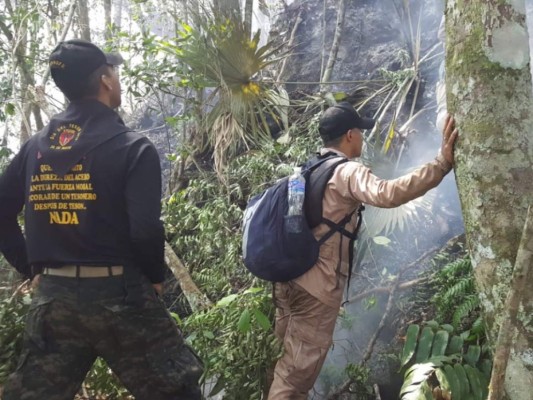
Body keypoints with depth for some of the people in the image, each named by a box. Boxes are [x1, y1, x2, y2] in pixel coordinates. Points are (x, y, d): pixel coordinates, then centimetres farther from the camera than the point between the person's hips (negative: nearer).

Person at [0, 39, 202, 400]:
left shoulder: (35, 148, 7)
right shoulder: (132, 147, -9)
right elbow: (145, 229, -18)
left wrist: (33, 269, 15)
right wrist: (155, 277, -1)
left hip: (52, 296, 5)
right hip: (119, 294, -5)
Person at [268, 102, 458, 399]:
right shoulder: (348, 171, -12)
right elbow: (386, 194, -32)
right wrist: (442, 163, -35)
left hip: (289, 276, 9)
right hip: (317, 285, -8)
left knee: (292, 362, 22)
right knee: (299, 371, 1)